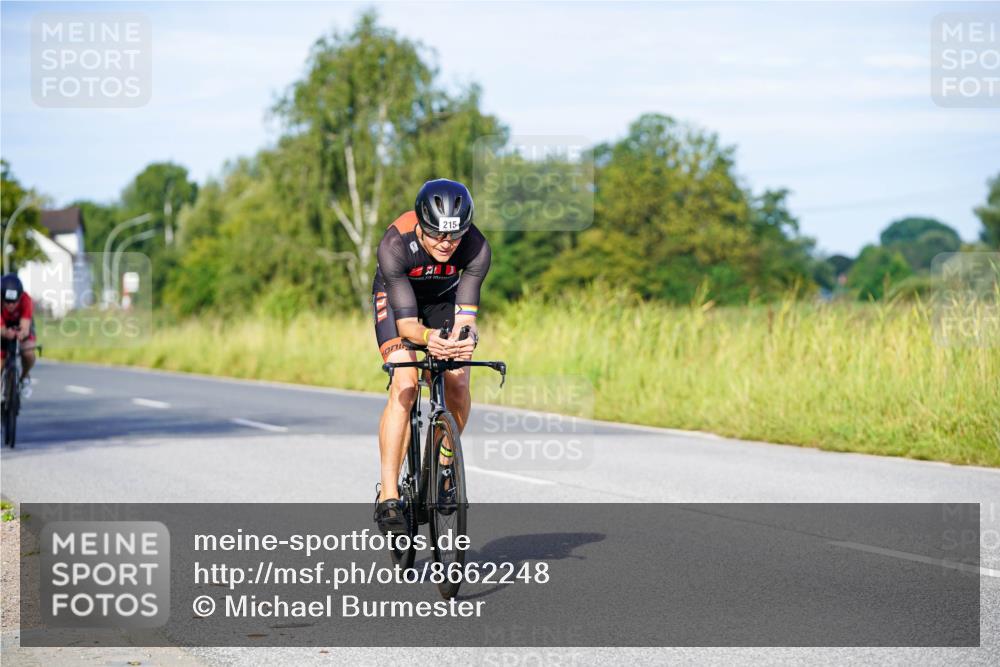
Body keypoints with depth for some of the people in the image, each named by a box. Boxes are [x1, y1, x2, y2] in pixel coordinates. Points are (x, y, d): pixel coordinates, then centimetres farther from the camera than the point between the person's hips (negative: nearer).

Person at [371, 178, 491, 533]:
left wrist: (465, 337, -56)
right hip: (395, 296, -2)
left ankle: (445, 462, 11)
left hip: (443, 298, 2)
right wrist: (427, 337, -58)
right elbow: (405, 321, -37)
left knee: (458, 385, -17)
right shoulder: (395, 244, -38)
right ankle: (388, 496, -22)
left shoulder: (476, 248, -33)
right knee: (404, 385, -23)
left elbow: (465, 315, -34)